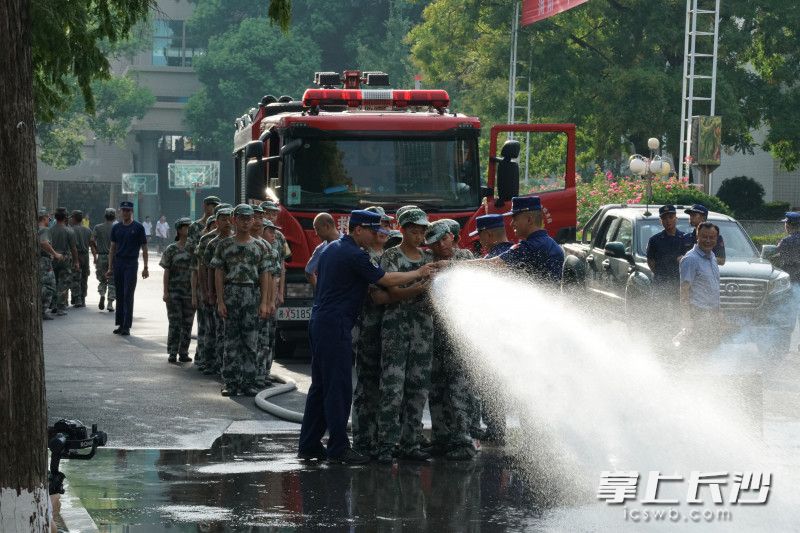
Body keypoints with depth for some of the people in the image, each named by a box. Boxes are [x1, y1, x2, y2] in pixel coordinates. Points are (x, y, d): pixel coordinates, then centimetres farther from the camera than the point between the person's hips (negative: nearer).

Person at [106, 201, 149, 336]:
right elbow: (113, 248, 15)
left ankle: (126, 326, -8)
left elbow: (144, 248, 2)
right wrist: (110, 267, 10)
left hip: (131, 264, -4)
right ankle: (120, 324, 13)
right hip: (118, 263, 4)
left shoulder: (138, 227, 0)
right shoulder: (116, 228, 12)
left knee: (128, 296, -8)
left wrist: (145, 267, -2)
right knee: (119, 295, 7)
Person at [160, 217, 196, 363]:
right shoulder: (172, 249, -1)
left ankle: (184, 353, 12)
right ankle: (172, 353, 3)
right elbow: (166, 271, -1)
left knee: (187, 324, 5)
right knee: (175, 323, -2)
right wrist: (165, 292, -7)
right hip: (174, 291, -3)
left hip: (190, 292, 3)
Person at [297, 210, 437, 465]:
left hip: (319, 320, 10)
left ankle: (308, 445, 15)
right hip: (335, 325, -10)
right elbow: (386, 279, -12)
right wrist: (418, 274, -1)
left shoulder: (332, 248, 15)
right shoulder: (355, 255, -14)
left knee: (321, 386, 13)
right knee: (338, 387, -7)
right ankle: (338, 448, -7)